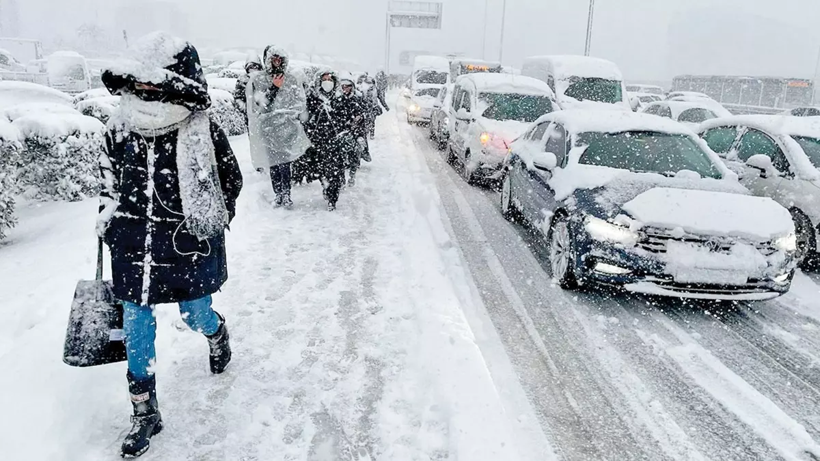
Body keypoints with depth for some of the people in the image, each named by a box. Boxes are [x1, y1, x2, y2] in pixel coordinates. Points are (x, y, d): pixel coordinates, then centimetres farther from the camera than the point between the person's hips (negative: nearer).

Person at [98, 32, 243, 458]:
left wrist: (210, 223, -4)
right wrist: (108, 220, 12)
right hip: (134, 246, 4)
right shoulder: (121, 128, -2)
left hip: (188, 247, -3)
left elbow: (231, 179, -1)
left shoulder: (202, 133, -14)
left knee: (196, 317, 12)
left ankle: (217, 332, 53)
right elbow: (110, 177, 15)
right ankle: (144, 413, 25)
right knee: (136, 329, 7)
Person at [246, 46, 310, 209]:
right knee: (274, 164, 2)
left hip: (287, 128, 0)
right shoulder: (258, 80, 3)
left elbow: (301, 103, 8)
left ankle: (286, 195, 1)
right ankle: (278, 194, 11)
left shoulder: (292, 79, 7)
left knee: (285, 164, -6)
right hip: (268, 129, 0)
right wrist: (273, 88, -13)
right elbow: (260, 105, -6)